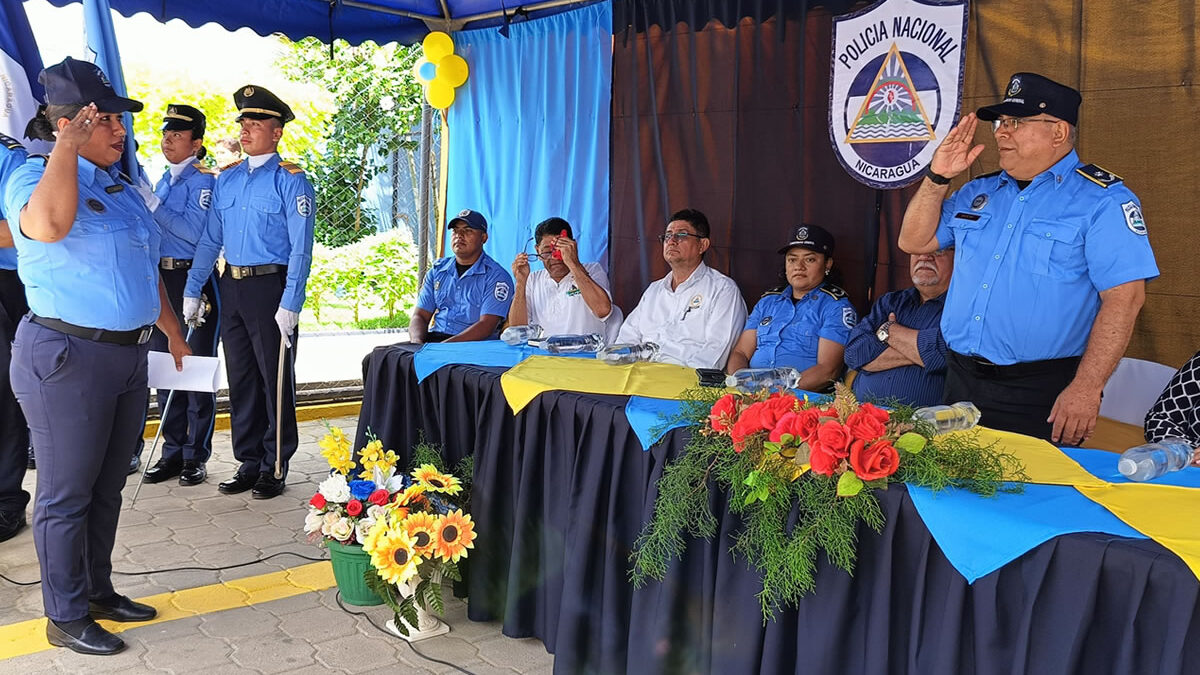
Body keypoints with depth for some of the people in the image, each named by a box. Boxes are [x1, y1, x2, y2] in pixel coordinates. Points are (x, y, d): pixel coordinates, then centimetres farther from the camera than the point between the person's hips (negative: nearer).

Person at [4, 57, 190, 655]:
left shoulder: (122, 188, 14)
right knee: (67, 494, 3)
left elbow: (146, 269, 23)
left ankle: (97, 590, 32)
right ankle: (66, 617, 15)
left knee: (107, 488, 17)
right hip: (66, 357, -8)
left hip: (129, 355, 8)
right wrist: (67, 146, -23)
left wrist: (173, 332, 27)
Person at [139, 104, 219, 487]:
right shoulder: (163, 180, 17)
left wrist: (155, 208, -16)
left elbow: (195, 232, -19)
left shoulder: (203, 180, -8)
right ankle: (173, 451, 20)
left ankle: (196, 456, 7)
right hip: (161, 279, 8)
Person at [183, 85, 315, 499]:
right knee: (240, 379, 12)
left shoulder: (290, 180, -6)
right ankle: (248, 462, 24)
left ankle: (275, 469, 13)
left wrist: (290, 305, -19)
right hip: (231, 286, 6)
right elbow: (210, 239, 14)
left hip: (270, 286, -6)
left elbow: (300, 248, -12)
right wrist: (192, 291, 8)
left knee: (275, 379, 1)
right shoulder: (227, 179, 12)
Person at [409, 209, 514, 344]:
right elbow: (420, 315, 12)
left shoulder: (497, 276, -2)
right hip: (432, 339, 5)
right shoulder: (437, 270, 17)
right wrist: (417, 342, -11)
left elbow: (486, 326, -12)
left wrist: (443, 347, -23)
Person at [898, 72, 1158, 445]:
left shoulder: (1103, 200, -8)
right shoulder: (979, 192, 12)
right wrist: (938, 177, 3)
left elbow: (1124, 297, -15)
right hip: (961, 382, 6)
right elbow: (915, 241, 15)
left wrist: (1086, 388, -21)